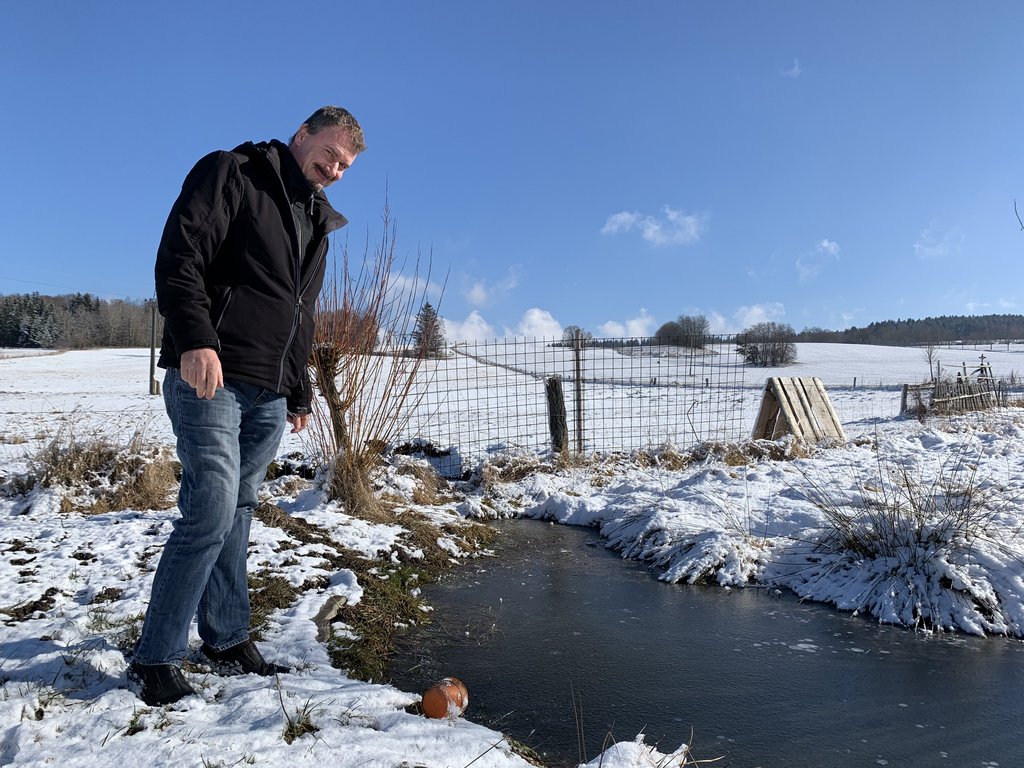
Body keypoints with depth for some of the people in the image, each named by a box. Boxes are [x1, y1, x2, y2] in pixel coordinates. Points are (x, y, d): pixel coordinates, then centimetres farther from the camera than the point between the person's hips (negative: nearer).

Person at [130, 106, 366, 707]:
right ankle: (157, 658, 1)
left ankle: (228, 642, 19)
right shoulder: (231, 173, 1)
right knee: (213, 511, -13)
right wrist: (194, 338, -25)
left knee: (238, 514, 10)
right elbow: (179, 255, -13)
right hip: (209, 375, -7)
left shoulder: (317, 223, 23)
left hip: (269, 393, 7)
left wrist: (300, 392, 22)